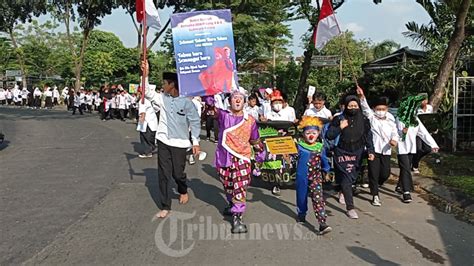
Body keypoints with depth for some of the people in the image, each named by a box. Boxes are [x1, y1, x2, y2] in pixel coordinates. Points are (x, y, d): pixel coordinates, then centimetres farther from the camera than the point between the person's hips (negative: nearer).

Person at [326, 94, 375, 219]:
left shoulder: (364, 120, 2)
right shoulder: (339, 119, -6)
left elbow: (368, 137, 6)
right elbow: (329, 136, -7)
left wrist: (370, 151, -4)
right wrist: (340, 127, -20)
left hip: (357, 154, 3)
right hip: (342, 154, -3)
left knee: (352, 177, 11)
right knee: (346, 179, -10)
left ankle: (343, 192, 45)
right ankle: (350, 208, -7)